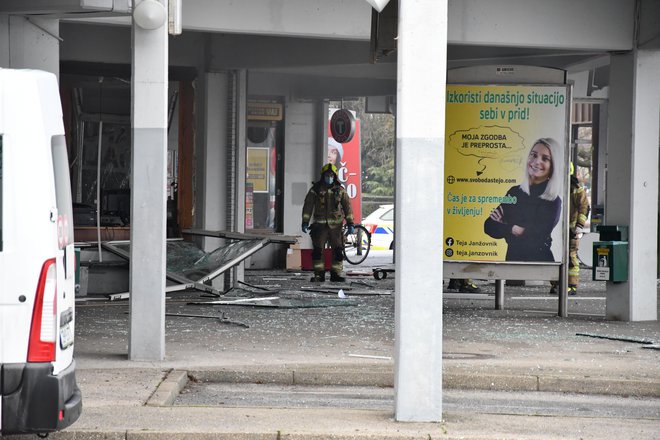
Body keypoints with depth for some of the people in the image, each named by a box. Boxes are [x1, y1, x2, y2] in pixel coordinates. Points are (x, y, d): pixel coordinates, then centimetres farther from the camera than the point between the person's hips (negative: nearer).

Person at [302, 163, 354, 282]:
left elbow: (347, 207, 7)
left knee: (338, 250, 1)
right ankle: (318, 274, 0)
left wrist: (350, 223, 1)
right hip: (320, 224, -1)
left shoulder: (340, 190, 7)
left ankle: (336, 273, 9)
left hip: (335, 225, 1)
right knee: (317, 250, -5)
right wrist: (305, 222, -2)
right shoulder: (315, 189, 3)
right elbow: (308, 205, 4)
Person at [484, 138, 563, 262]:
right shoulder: (515, 192, 2)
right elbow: (489, 226, 0)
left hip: (538, 261, -4)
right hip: (512, 258, 4)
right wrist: (512, 229, -16)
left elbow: (534, 239, -20)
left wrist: (504, 228, -8)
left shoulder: (553, 203, -12)